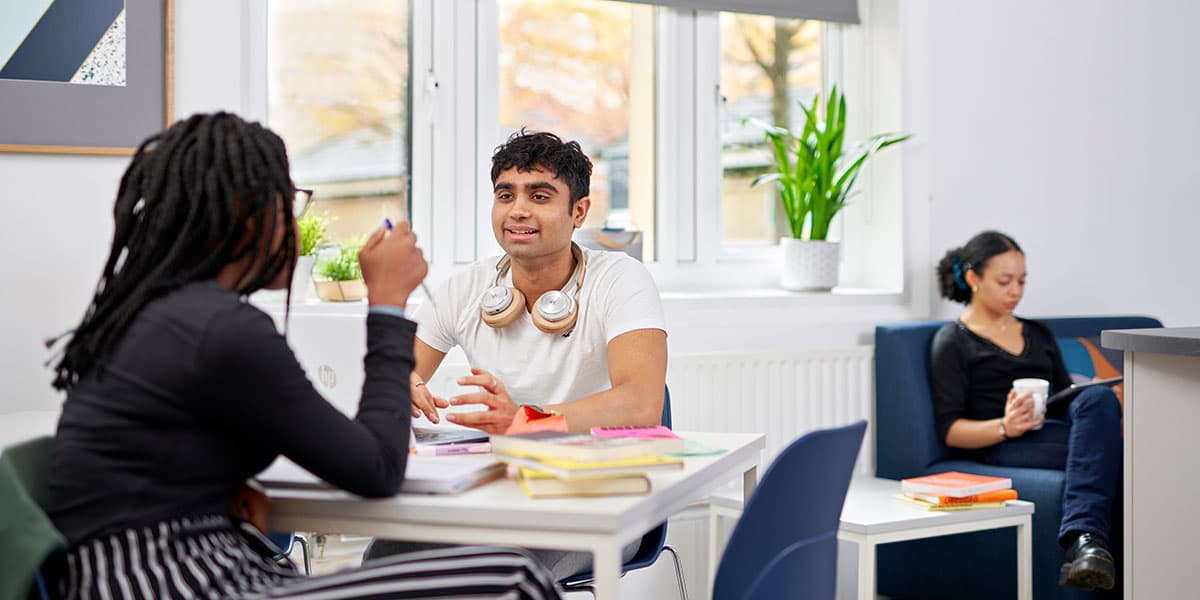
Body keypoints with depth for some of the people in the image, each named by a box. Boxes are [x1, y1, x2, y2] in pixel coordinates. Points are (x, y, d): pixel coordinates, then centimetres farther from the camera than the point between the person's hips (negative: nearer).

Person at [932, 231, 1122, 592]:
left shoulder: (1038, 334, 29)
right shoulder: (953, 342, 10)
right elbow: (950, 430, 1)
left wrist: (1100, 406, 0)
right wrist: (1005, 427, -19)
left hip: (1061, 429, 5)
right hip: (1008, 447, -5)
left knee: (1098, 397, -32)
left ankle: (1083, 537, -48)